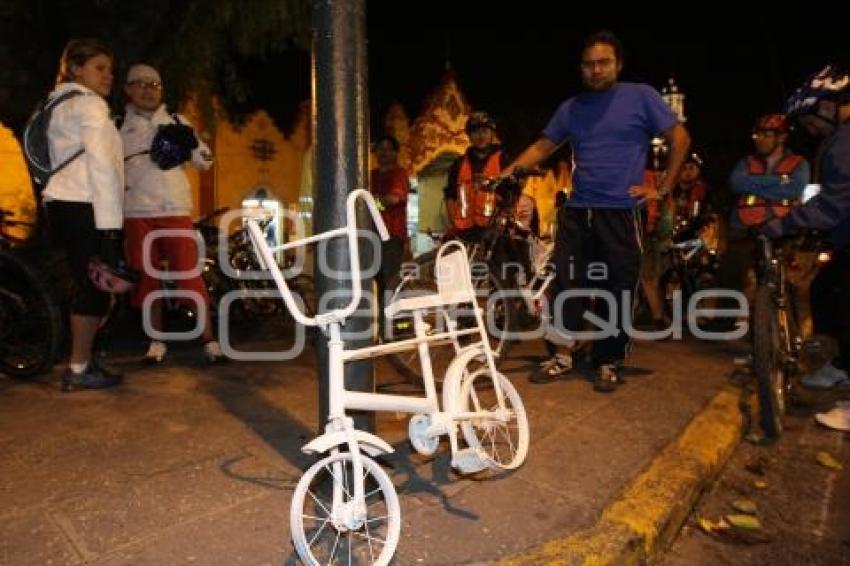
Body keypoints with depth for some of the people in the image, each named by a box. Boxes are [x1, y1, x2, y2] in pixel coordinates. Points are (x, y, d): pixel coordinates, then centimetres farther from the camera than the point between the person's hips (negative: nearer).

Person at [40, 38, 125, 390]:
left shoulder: (59, 105, 25)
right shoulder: (89, 103, -6)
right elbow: (102, 165, -16)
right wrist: (109, 224, -21)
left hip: (62, 204, 10)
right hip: (84, 208, -10)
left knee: (86, 286, 13)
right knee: (95, 287, -4)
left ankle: (82, 361, 20)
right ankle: (79, 369, 3)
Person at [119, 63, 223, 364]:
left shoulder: (176, 122, 12)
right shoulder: (119, 126, 12)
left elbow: (205, 160, 10)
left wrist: (190, 143, -9)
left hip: (176, 209, -1)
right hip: (137, 212, 1)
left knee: (190, 274, -7)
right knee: (147, 278, 5)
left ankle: (209, 340, -4)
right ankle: (157, 341, 16)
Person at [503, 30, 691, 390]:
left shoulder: (641, 96, 1)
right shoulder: (571, 108, 12)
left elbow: (680, 137, 3)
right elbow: (542, 147, 14)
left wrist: (663, 187, -2)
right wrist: (509, 170, -1)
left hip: (620, 212, -3)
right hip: (577, 210, 4)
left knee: (616, 291, 2)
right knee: (566, 283, 3)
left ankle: (608, 363, 16)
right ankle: (561, 355, 17)